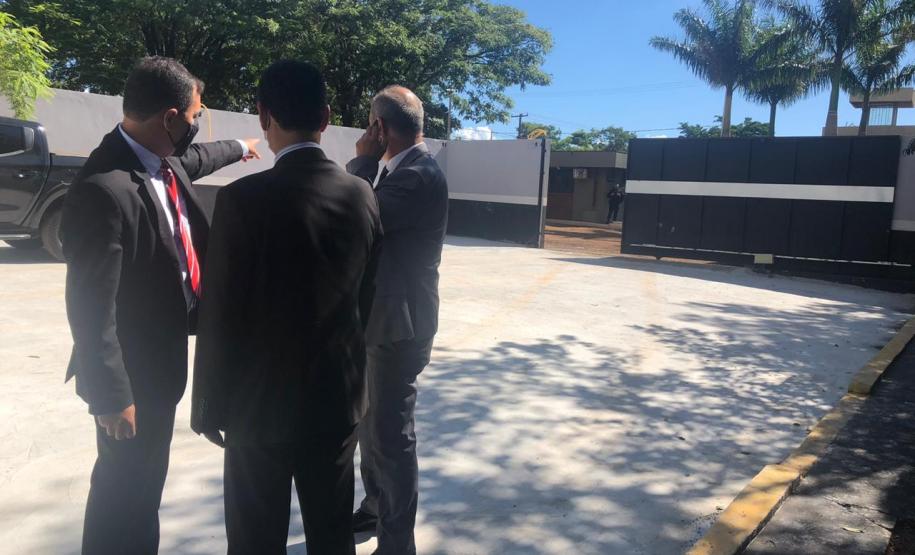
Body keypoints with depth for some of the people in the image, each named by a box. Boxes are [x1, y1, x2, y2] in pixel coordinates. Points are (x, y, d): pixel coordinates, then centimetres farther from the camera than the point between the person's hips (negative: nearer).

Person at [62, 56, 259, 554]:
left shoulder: (162, 160, -1)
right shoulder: (105, 190, -29)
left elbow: (192, 161, 25)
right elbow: (90, 306, -26)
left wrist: (237, 149, 44)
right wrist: (111, 395, -21)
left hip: (159, 357, 9)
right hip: (130, 372, -9)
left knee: (145, 481, 24)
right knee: (125, 487, 11)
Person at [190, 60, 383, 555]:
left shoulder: (244, 198, -17)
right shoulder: (361, 195, -3)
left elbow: (220, 315, -13)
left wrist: (208, 404, -1)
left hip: (262, 398, -4)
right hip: (340, 393, 5)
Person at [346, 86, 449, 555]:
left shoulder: (420, 175, -20)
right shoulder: (399, 169, 11)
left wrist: (363, 159, -14)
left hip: (399, 324, -10)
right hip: (379, 318, 10)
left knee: (390, 434, 1)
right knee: (371, 424, 22)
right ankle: (376, 508, 42)